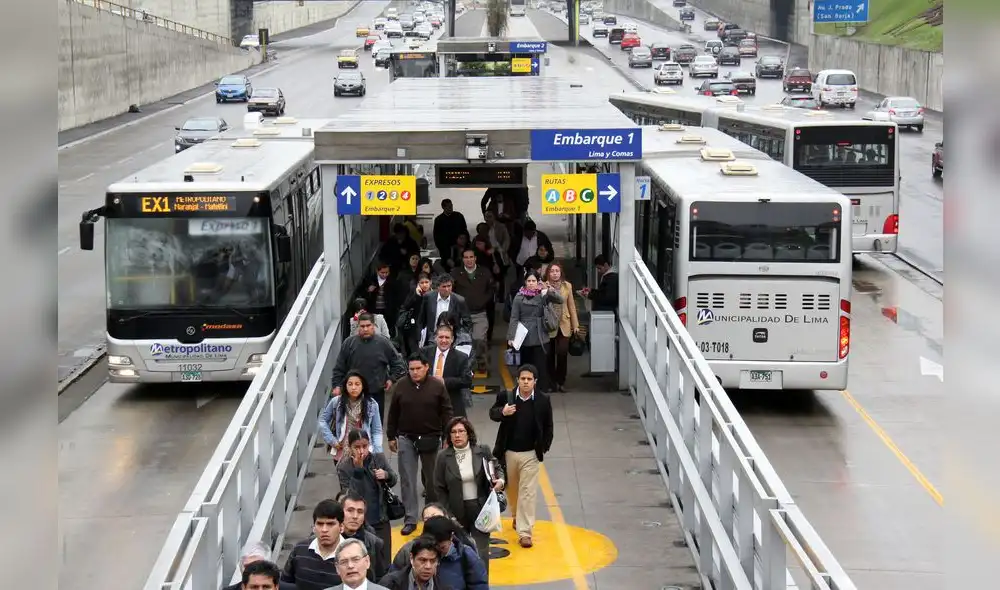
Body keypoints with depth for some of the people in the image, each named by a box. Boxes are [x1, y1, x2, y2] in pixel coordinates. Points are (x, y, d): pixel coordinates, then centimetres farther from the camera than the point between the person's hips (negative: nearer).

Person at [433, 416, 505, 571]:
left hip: (481, 509, -1)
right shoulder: (443, 457, -6)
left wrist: (500, 481, -14)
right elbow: (440, 488, -2)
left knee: (481, 552, -4)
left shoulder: (483, 451, -4)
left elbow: (497, 469, 10)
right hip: (456, 512, 1)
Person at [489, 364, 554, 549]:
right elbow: (492, 413, 2)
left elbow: (548, 427, 3)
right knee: (511, 488, 21)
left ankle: (525, 532, -4)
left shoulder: (543, 400, -8)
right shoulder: (506, 396, -11)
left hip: (530, 454, -2)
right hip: (508, 452, 2)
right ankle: (516, 516, 48)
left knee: (528, 493, -5)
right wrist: (502, 412, -21)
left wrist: (544, 448, 1)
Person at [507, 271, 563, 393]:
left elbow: (560, 300, -11)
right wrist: (511, 337, -6)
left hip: (540, 339, 0)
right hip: (524, 339, 1)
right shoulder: (519, 297, 1)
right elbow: (514, 318, 0)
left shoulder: (543, 295, 2)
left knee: (541, 367, -2)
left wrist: (550, 290, -27)